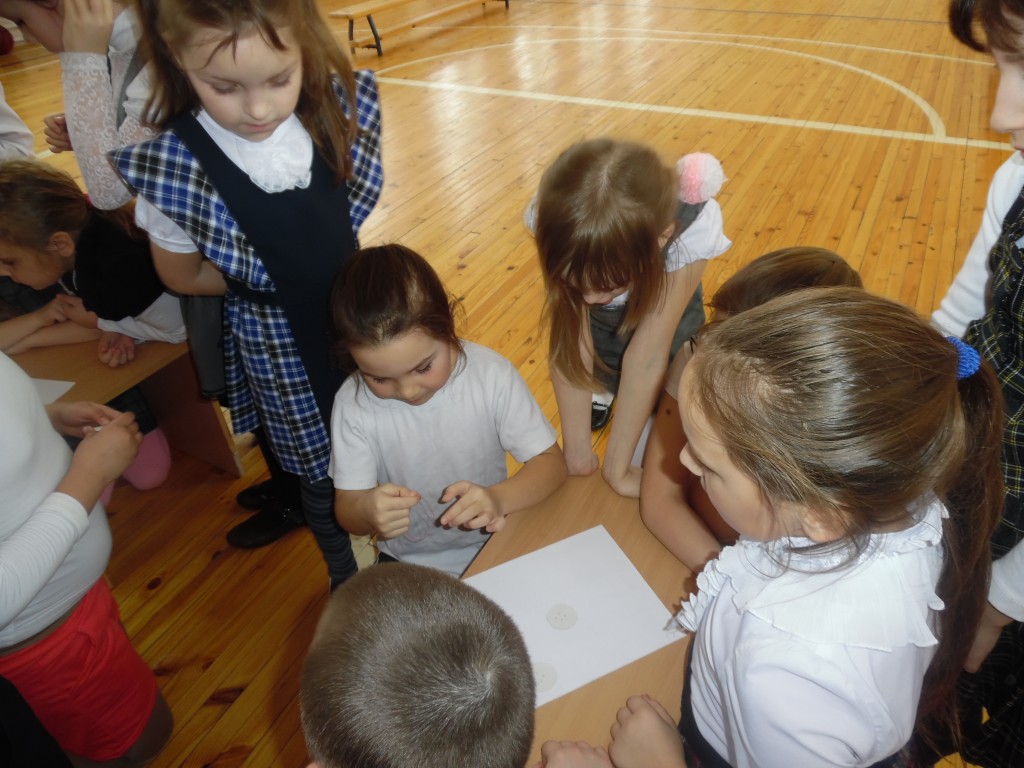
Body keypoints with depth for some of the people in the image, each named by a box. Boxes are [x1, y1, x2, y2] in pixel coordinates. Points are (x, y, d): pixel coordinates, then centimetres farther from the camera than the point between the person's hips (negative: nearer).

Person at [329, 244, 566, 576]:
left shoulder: (491, 374, -18)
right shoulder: (353, 403, -15)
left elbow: (550, 461, -13)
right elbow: (346, 507, -10)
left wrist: (498, 498, -33)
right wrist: (366, 510, -34)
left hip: (492, 551, 0)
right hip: (405, 565, 1)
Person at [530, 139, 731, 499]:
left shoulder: (693, 225, -41)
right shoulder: (557, 219, -37)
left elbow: (646, 356, -36)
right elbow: (569, 341, -32)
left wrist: (617, 467, -28)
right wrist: (578, 454, -28)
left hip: (658, 307, -1)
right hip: (597, 321, 2)